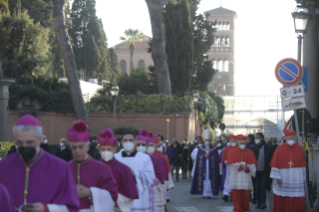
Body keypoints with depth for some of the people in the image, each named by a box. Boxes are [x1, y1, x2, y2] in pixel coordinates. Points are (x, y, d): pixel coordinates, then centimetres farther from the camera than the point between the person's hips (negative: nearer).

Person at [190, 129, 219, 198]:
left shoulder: (214, 148, 3)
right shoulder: (201, 148, 7)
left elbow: (216, 159, -1)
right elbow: (198, 158, 2)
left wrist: (208, 157, -12)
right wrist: (204, 156, -13)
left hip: (211, 167, -1)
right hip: (203, 167, 1)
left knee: (210, 179, -6)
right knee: (204, 179, -3)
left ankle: (209, 193, -3)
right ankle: (204, 193, 4)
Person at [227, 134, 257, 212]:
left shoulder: (250, 152, 8)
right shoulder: (232, 151, 4)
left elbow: (252, 165, 2)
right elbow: (231, 164, -5)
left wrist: (246, 167, -17)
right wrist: (240, 166, -15)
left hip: (246, 176, 1)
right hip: (236, 176, -1)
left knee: (246, 195, 2)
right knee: (236, 194, -3)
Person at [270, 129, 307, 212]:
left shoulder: (299, 149, 4)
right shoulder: (280, 148, -2)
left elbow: (303, 164, 8)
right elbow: (275, 164, -5)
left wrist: (303, 178, 7)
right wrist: (277, 177, -11)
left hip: (296, 179, 1)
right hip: (283, 177, -1)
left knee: (298, 201, -4)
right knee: (281, 201, 7)